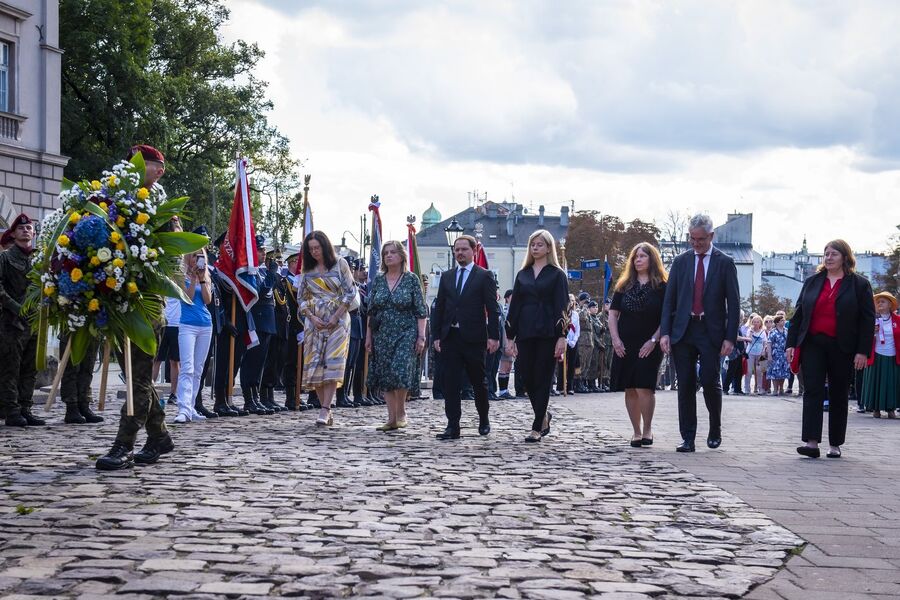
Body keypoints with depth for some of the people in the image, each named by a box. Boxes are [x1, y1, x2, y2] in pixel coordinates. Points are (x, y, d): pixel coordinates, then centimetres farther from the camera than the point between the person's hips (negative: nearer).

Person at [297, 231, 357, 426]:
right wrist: (312, 318, -6)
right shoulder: (307, 270, 10)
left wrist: (335, 317, -11)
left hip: (338, 320, -3)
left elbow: (349, 293, -3)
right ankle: (326, 410, 3)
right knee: (315, 364, -3)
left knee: (333, 363, -13)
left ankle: (325, 410, -16)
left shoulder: (340, 264, 1)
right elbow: (301, 298, 10)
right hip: (315, 321, 4)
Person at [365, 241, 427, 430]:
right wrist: (368, 336, 7)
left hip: (405, 333, -4)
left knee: (400, 371, -17)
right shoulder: (377, 281, 9)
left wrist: (421, 336, -10)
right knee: (385, 376, 3)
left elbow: (421, 311, -3)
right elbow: (371, 311, 12)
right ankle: (392, 418, 9)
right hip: (382, 334, 4)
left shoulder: (411, 279, -1)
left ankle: (401, 411, 3)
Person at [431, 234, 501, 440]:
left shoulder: (484, 276, 0)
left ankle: (484, 419, 29)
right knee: (450, 383, -2)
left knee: (478, 381, 9)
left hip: (474, 337, -3)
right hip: (450, 337, 3)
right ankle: (453, 426, -2)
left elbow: (492, 308, -4)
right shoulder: (446, 277, 13)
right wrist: (436, 335, 6)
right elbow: (439, 308, 13)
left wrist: (493, 336, -11)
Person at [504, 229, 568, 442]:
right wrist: (510, 337, 6)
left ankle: (537, 428, 3)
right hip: (525, 332, 4)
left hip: (547, 333, -4)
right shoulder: (522, 274, 14)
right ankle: (544, 416, 22)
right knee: (525, 376, 0)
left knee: (542, 379, -2)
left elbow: (562, 307, -4)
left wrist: (562, 337, -13)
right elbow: (514, 306, 12)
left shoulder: (557, 274, 2)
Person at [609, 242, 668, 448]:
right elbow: (613, 313, 10)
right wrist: (616, 339, -3)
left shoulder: (662, 287, 0)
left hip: (649, 346, -4)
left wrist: (654, 341, -12)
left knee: (644, 388, -15)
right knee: (630, 390, 3)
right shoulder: (624, 285, 10)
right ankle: (636, 432, 11)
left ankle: (647, 429, -2)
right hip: (625, 346, 4)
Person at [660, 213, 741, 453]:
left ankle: (715, 430, 18)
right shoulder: (680, 261, 10)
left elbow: (733, 303, 1)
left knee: (710, 382, -6)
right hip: (683, 331, 2)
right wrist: (665, 332, -2)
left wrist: (730, 337, -7)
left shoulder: (724, 263, 3)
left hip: (711, 332, -2)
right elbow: (669, 299, 8)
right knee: (685, 385, 1)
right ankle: (687, 438, 5)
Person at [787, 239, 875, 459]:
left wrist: (863, 351, -9)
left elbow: (867, 320, -2)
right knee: (812, 391, -8)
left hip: (841, 348, -2)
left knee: (839, 396, 7)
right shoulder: (812, 282, 10)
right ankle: (811, 443, -15)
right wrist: (791, 343, 4)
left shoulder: (859, 284, 1)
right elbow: (798, 314, 11)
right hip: (813, 345, 2)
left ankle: (835, 445, 15)